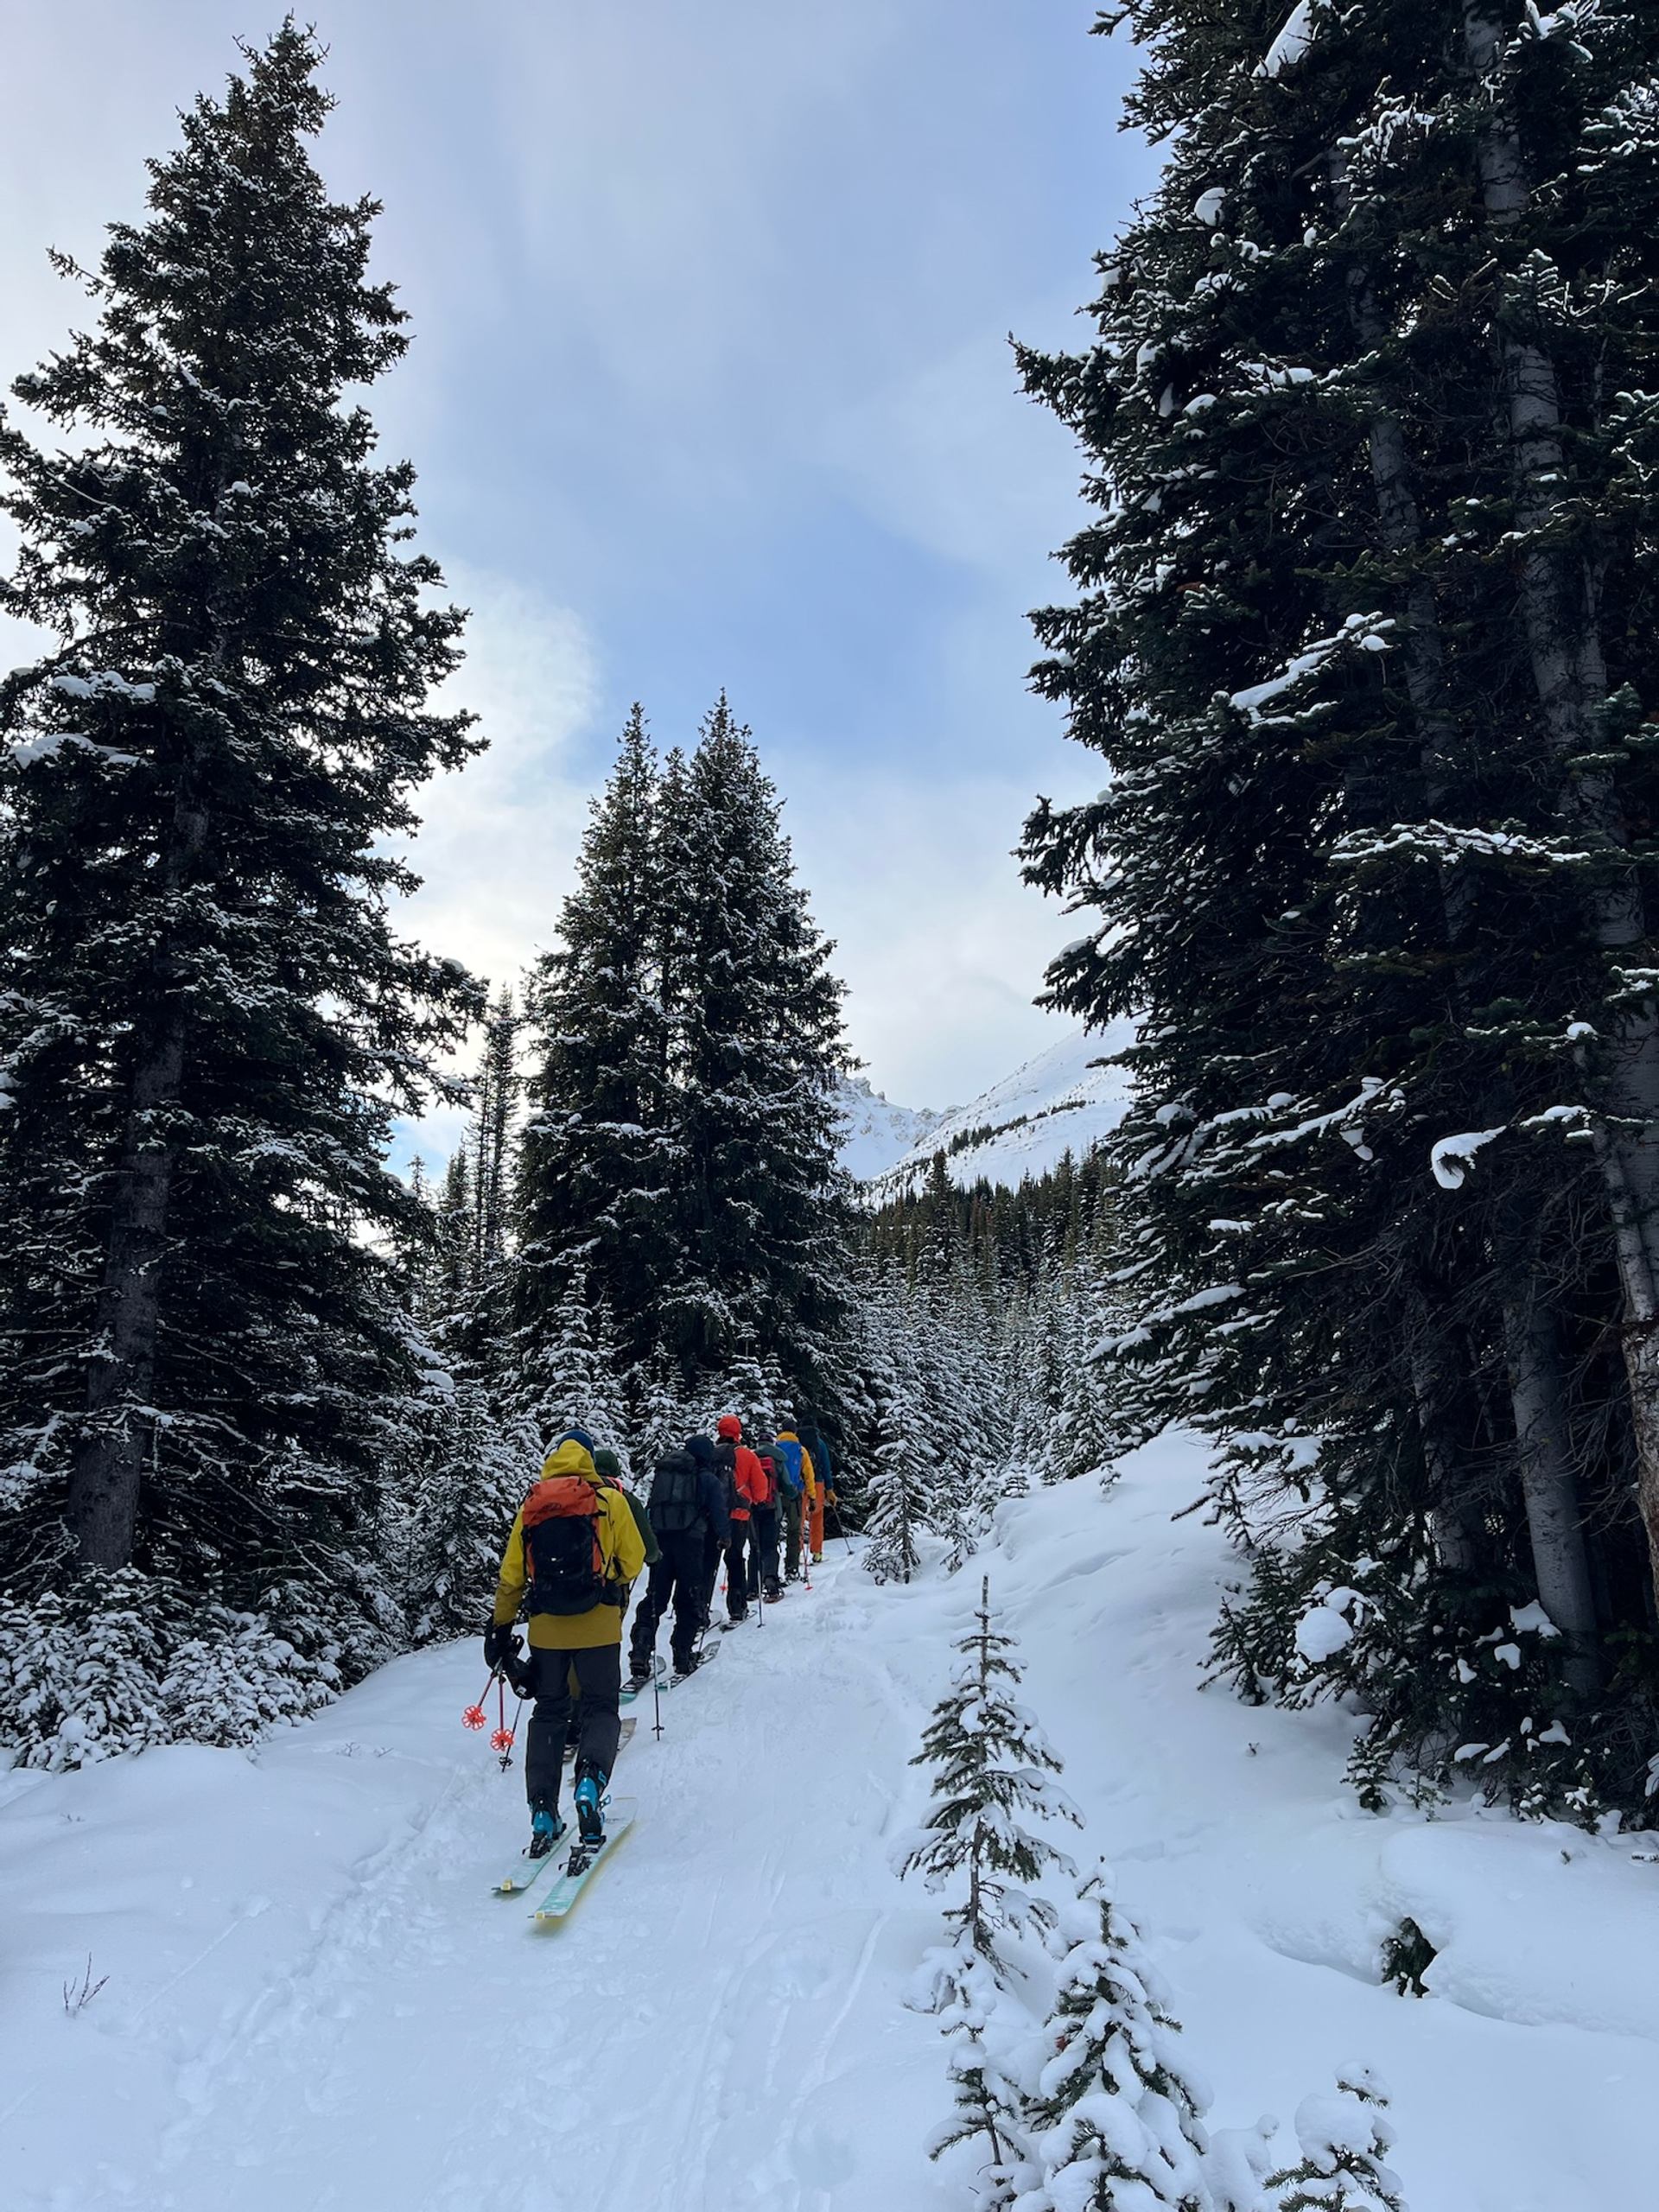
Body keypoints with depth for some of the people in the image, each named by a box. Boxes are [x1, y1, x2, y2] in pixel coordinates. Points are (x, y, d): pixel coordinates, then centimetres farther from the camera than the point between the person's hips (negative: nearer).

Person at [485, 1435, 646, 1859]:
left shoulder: (530, 1507, 6)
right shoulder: (610, 1501, -1)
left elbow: (510, 1576, 7)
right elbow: (632, 1560, 2)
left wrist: (501, 1627, 17)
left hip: (546, 1627, 3)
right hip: (598, 1623, -2)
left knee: (548, 1713, 16)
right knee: (601, 1708, 9)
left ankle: (543, 1811, 10)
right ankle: (590, 1778, -18)